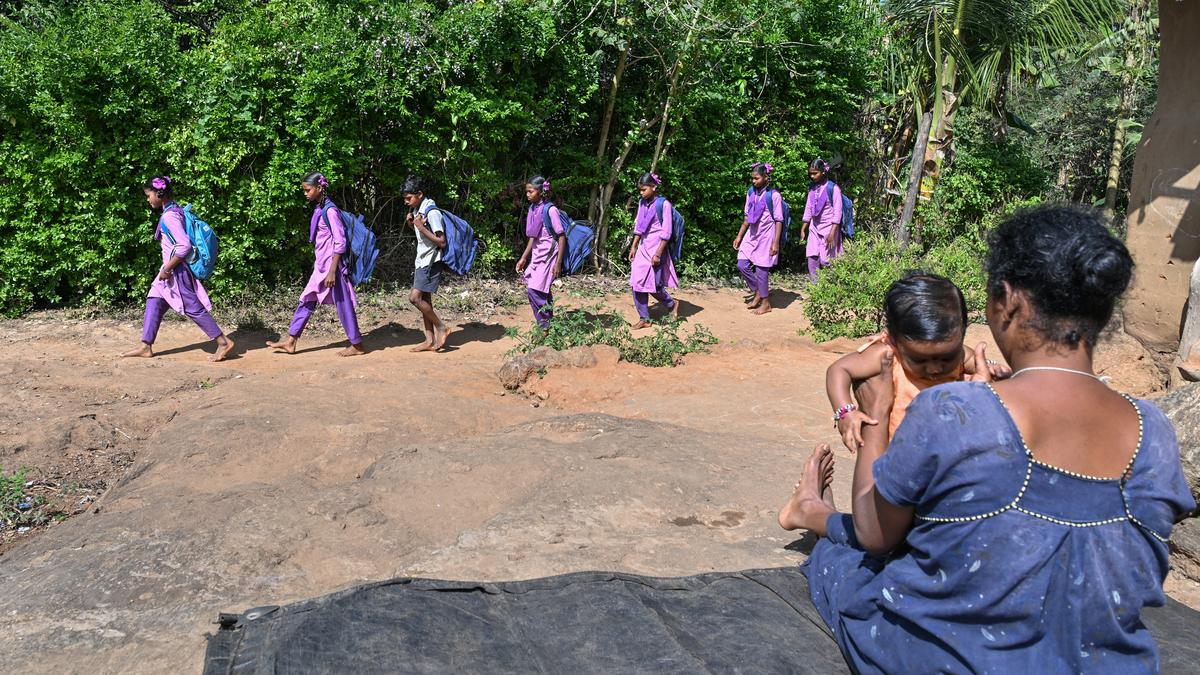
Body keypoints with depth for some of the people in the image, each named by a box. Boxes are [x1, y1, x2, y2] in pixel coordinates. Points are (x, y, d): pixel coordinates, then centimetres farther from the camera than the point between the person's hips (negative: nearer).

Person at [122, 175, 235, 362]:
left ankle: (224, 342, 0)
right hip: (171, 270, 10)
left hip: (177, 270, -10)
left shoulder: (169, 216, -19)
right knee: (153, 303, 11)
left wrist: (167, 269, -20)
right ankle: (146, 347, 14)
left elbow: (185, 245, -27)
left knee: (193, 308, -4)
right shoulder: (175, 210, 9)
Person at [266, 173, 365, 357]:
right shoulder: (318, 209, 10)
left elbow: (340, 243, -20)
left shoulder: (330, 210, -16)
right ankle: (290, 341, 19)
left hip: (331, 265, -9)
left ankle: (357, 346, 10)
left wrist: (332, 271, -21)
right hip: (321, 265, 9)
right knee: (306, 301, 12)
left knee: (342, 304, 0)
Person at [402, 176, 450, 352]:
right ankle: (430, 340, 11)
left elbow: (442, 242, -20)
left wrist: (422, 227, -24)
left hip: (431, 262, -9)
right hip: (421, 261, 9)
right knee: (424, 299, 7)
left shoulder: (432, 212, -19)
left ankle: (441, 328, -2)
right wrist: (412, 223, 4)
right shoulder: (416, 209, 8)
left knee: (415, 297, -15)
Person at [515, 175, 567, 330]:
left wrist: (558, 262, -18)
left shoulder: (550, 210, -14)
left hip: (549, 254, -7)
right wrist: (523, 258, 16)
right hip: (536, 255, 7)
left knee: (534, 289, -13)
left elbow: (562, 237, -13)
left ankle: (546, 325, -3)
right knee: (542, 291, 8)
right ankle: (546, 324, 17)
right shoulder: (533, 209, 7)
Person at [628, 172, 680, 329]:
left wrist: (658, 254, -16)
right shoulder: (642, 203, 9)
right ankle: (644, 318, 9)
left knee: (654, 284, -5)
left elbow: (666, 232, -13)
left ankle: (672, 304, 24)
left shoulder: (663, 204, -11)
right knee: (637, 283, 1)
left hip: (657, 246, -7)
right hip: (643, 246, 7)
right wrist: (633, 247, 11)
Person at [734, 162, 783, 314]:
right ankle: (758, 293, 19)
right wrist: (739, 236, 12)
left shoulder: (773, 195, -12)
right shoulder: (751, 193, 5)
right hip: (752, 235, 6)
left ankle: (766, 303, 13)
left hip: (766, 236, -6)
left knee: (761, 269, -3)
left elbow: (778, 221, -11)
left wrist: (776, 243, -15)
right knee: (742, 265, -1)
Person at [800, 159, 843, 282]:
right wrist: (803, 229, 14)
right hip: (814, 227, 6)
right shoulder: (812, 188, 8)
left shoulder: (833, 188, -10)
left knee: (826, 261, -6)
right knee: (812, 259, -4)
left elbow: (837, 212, -13)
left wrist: (833, 232, -18)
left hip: (828, 227, -5)